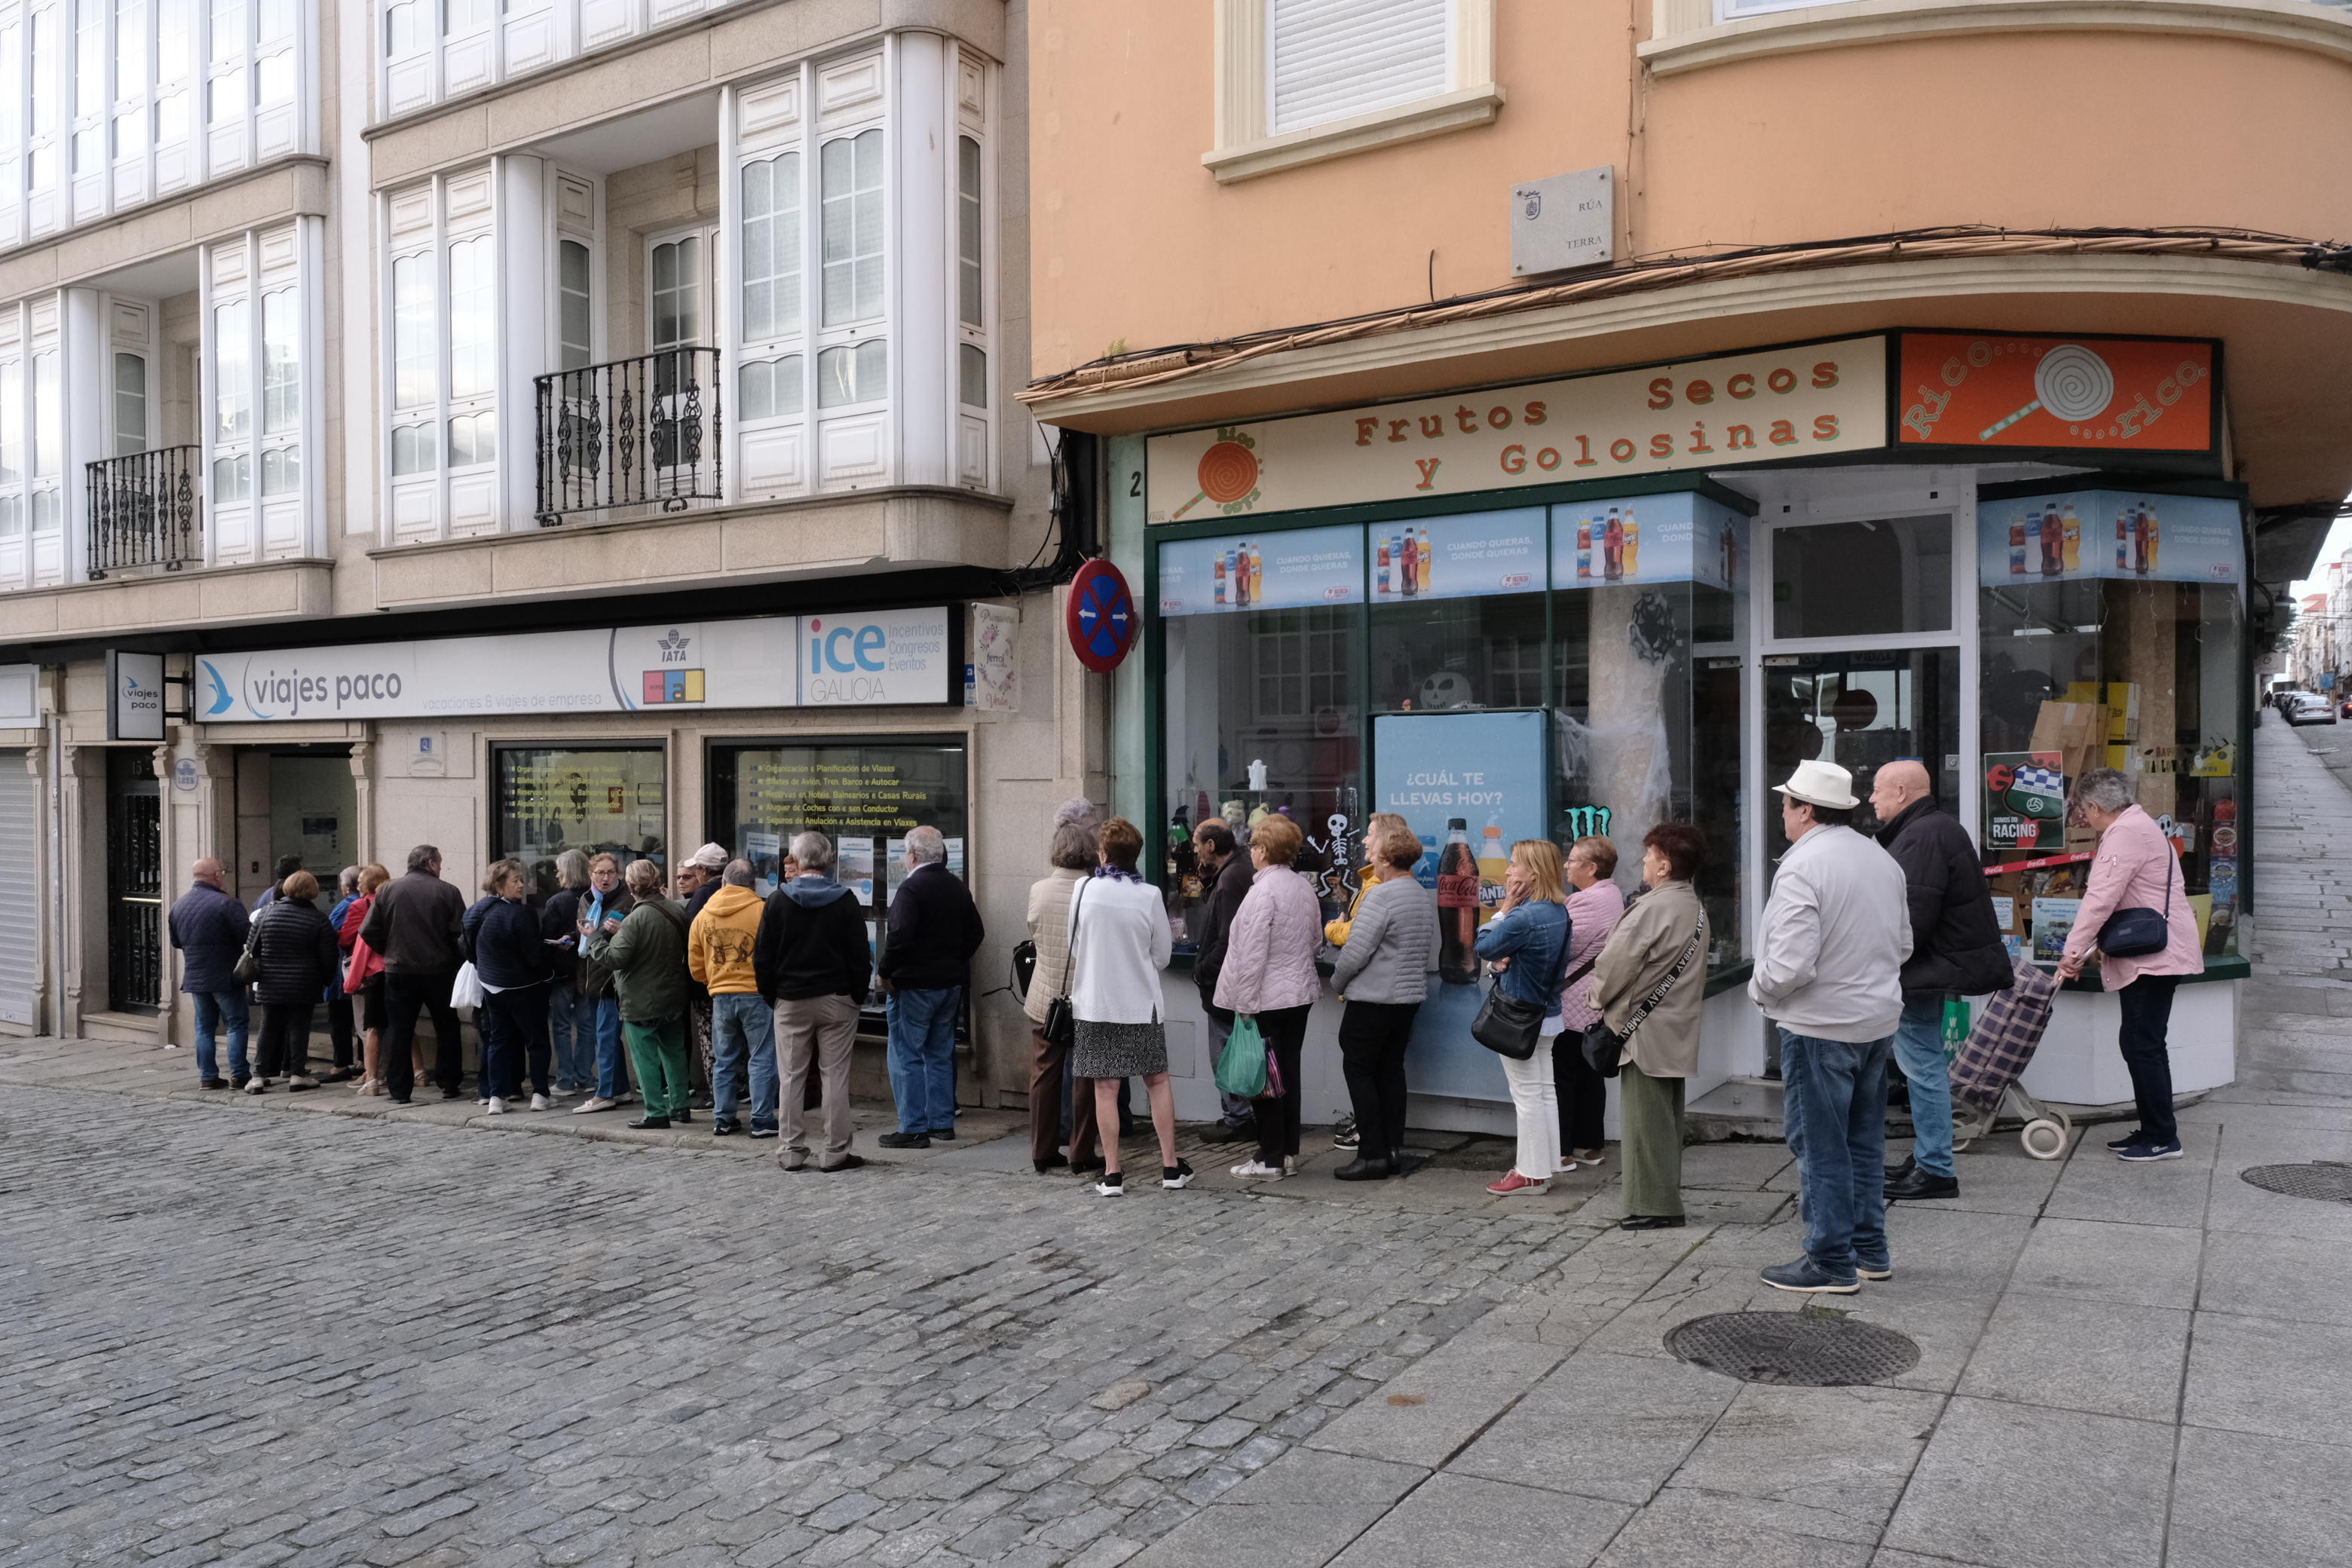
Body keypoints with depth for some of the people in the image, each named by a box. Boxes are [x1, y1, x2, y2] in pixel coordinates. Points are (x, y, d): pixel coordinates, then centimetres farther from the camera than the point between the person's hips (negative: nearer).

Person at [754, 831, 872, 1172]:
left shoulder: (777, 901, -2)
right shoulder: (845, 901, -3)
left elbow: (763, 958, 1)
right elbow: (860, 957, -3)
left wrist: (772, 997, 11)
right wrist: (857, 997, 7)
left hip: (790, 1002, 1)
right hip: (837, 1002, -1)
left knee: (791, 1077, 8)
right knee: (834, 1075, 2)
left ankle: (792, 1151, 11)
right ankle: (835, 1153, 4)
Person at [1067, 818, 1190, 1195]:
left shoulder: (1084, 890, -6)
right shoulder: (1149, 895, -7)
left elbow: (1075, 946, 7)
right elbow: (1162, 955, 2)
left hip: (1095, 1003, 0)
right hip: (1141, 1002, 0)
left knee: (1105, 1088, 5)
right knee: (1158, 1082, 11)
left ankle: (1112, 1174, 6)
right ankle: (1171, 1166, 14)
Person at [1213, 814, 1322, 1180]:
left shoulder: (1263, 891, -19)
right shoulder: (1304, 886, 7)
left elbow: (1252, 953, -20)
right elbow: (1316, 940, 18)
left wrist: (1244, 1004, -16)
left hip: (1267, 999, -8)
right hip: (1300, 993, 8)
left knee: (1266, 1078, 1)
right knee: (1289, 1074, 13)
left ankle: (1270, 1158, 6)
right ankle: (1289, 1153, 20)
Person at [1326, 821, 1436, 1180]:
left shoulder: (1380, 895, -18)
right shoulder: (1424, 895, 10)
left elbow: (1356, 950, -20)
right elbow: (1431, 954, 18)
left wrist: (1337, 981, -2)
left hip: (1373, 999, -8)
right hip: (1410, 998, 8)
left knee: (1359, 1070, 1)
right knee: (1391, 1069, 14)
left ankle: (1372, 1154, 0)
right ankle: (1393, 1149, 17)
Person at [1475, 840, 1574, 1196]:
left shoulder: (1523, 917, -26)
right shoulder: (1560, 912, 2)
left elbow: (1484, 947, -13)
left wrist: (1505, 908, -9)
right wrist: (1505, 962, -6)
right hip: (1547, 1013, 9)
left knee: (1528, 1096, 1)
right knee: (1545, 1092, 15)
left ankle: (1531, 1175, 9)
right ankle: (1545, 1167, 24)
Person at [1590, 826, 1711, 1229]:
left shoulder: (1652, 908, -20)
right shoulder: (1695, 906, 9)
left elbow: (1616, 963, -19)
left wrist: (1598, 996, 1)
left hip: (1645, 1030, -9)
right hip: (1678, 1028, 9)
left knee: (1646, 1120, -1)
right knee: (1667, 1119, 16)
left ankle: (1653, 1206, 4)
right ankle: (1666, 1201, 25)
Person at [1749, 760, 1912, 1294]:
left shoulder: (1802, 867, -20)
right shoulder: (1883, 859, 7)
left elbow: (1790, 965, -25)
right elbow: (1903, 944, 16)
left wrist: (1759, 989, -6)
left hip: (1819, 1026, -8)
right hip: (1878, 1021, 8)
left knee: (1820, 1147, 2)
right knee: (1864, 1141, 18)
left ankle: (1831, 1264, 9)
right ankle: (1870, 1251, 27)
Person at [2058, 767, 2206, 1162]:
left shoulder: (2126, 834, -16)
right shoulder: (2138, 827, 20)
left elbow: (2101, 900, -22)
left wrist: (2074, 951, -19)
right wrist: (2096, 947, 21)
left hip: (2154, 958, -11)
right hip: (2152, 956, 11)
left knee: (2142, 1044, -6)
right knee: (2141, 1044, 14)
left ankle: (2162, 1139, -1)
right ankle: (2154, 1131, 21)